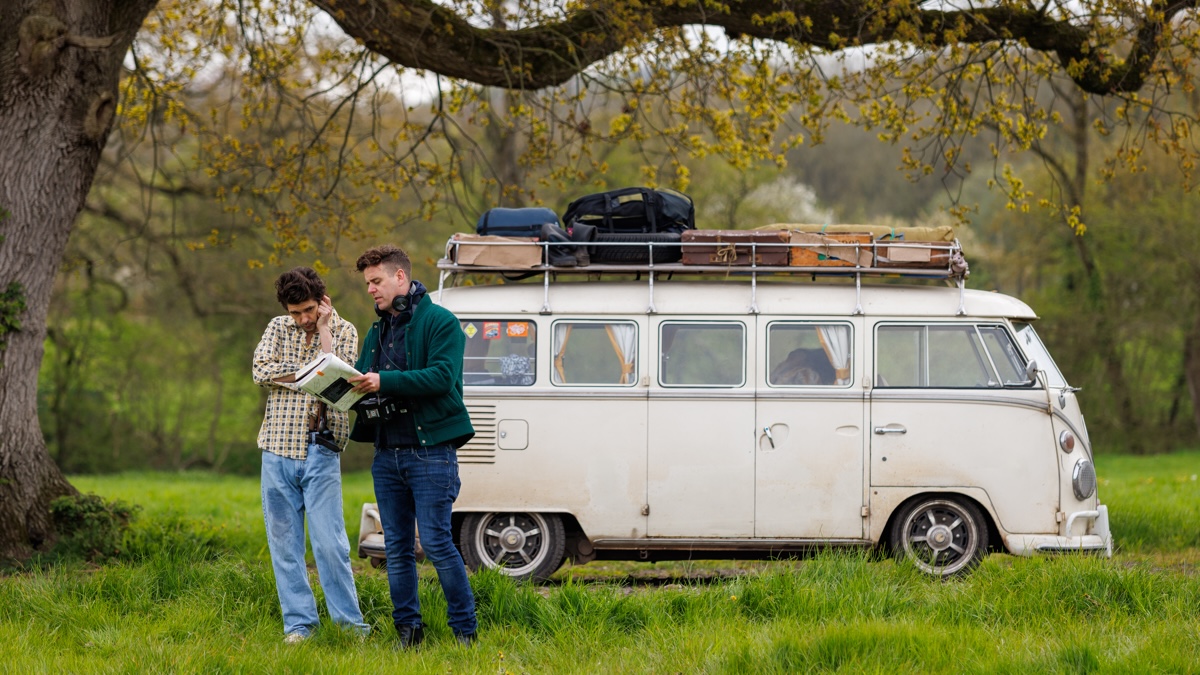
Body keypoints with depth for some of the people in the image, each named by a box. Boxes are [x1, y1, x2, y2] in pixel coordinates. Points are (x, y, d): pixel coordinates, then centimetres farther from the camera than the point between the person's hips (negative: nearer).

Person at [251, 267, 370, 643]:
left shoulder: (344, 332, 3)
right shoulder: (278, 328, 10)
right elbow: (261, 371, -5)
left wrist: (324, 329, -9)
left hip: (320, 451, -3)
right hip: (278, 449, 3)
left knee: (329, 541, -8)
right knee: (284, 542, 4)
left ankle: (349, 621, 1)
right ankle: (298, 622, 11)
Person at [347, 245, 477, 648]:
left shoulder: (440, 322, -4)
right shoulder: (377, 332, 19)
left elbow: (442, 376, -17)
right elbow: (360, 381, 18)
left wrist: (383, 381, -23)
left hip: (430, 452, -7)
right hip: (387, 455, 7)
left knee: (436, 543, -9)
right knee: (397, 548, 7)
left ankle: (464, 628, 0)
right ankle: (407, 629, 13)